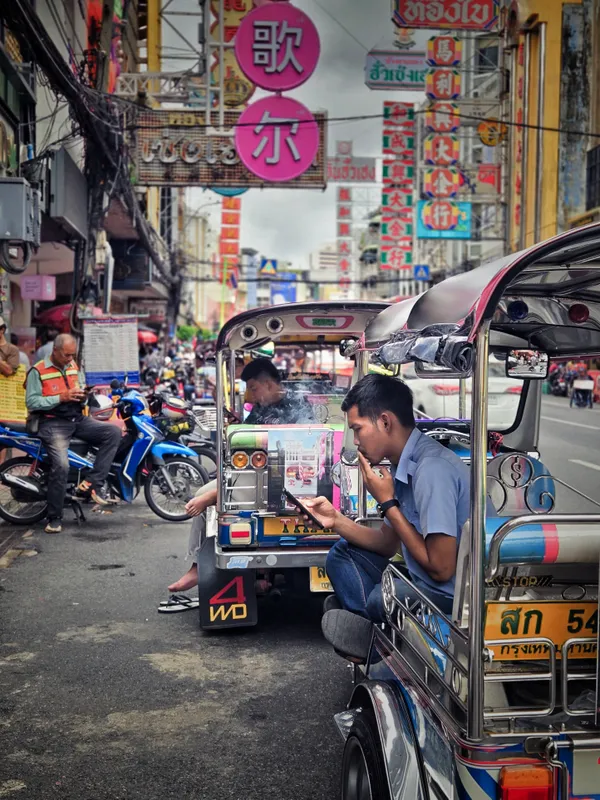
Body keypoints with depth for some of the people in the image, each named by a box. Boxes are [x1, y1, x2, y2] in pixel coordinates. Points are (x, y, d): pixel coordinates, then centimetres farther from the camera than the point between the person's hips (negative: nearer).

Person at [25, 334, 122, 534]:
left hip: (78, 419, 6)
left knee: (113, 432, -15)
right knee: (61, 465, -25)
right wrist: (61, 397, -19)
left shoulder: (73, 367, 14)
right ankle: (54, 518, -11)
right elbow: (31, 402, -12)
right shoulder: (38, 371, -6)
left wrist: (82, 395, -1)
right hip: (53, 423, -6)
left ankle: (92, 483, -15)